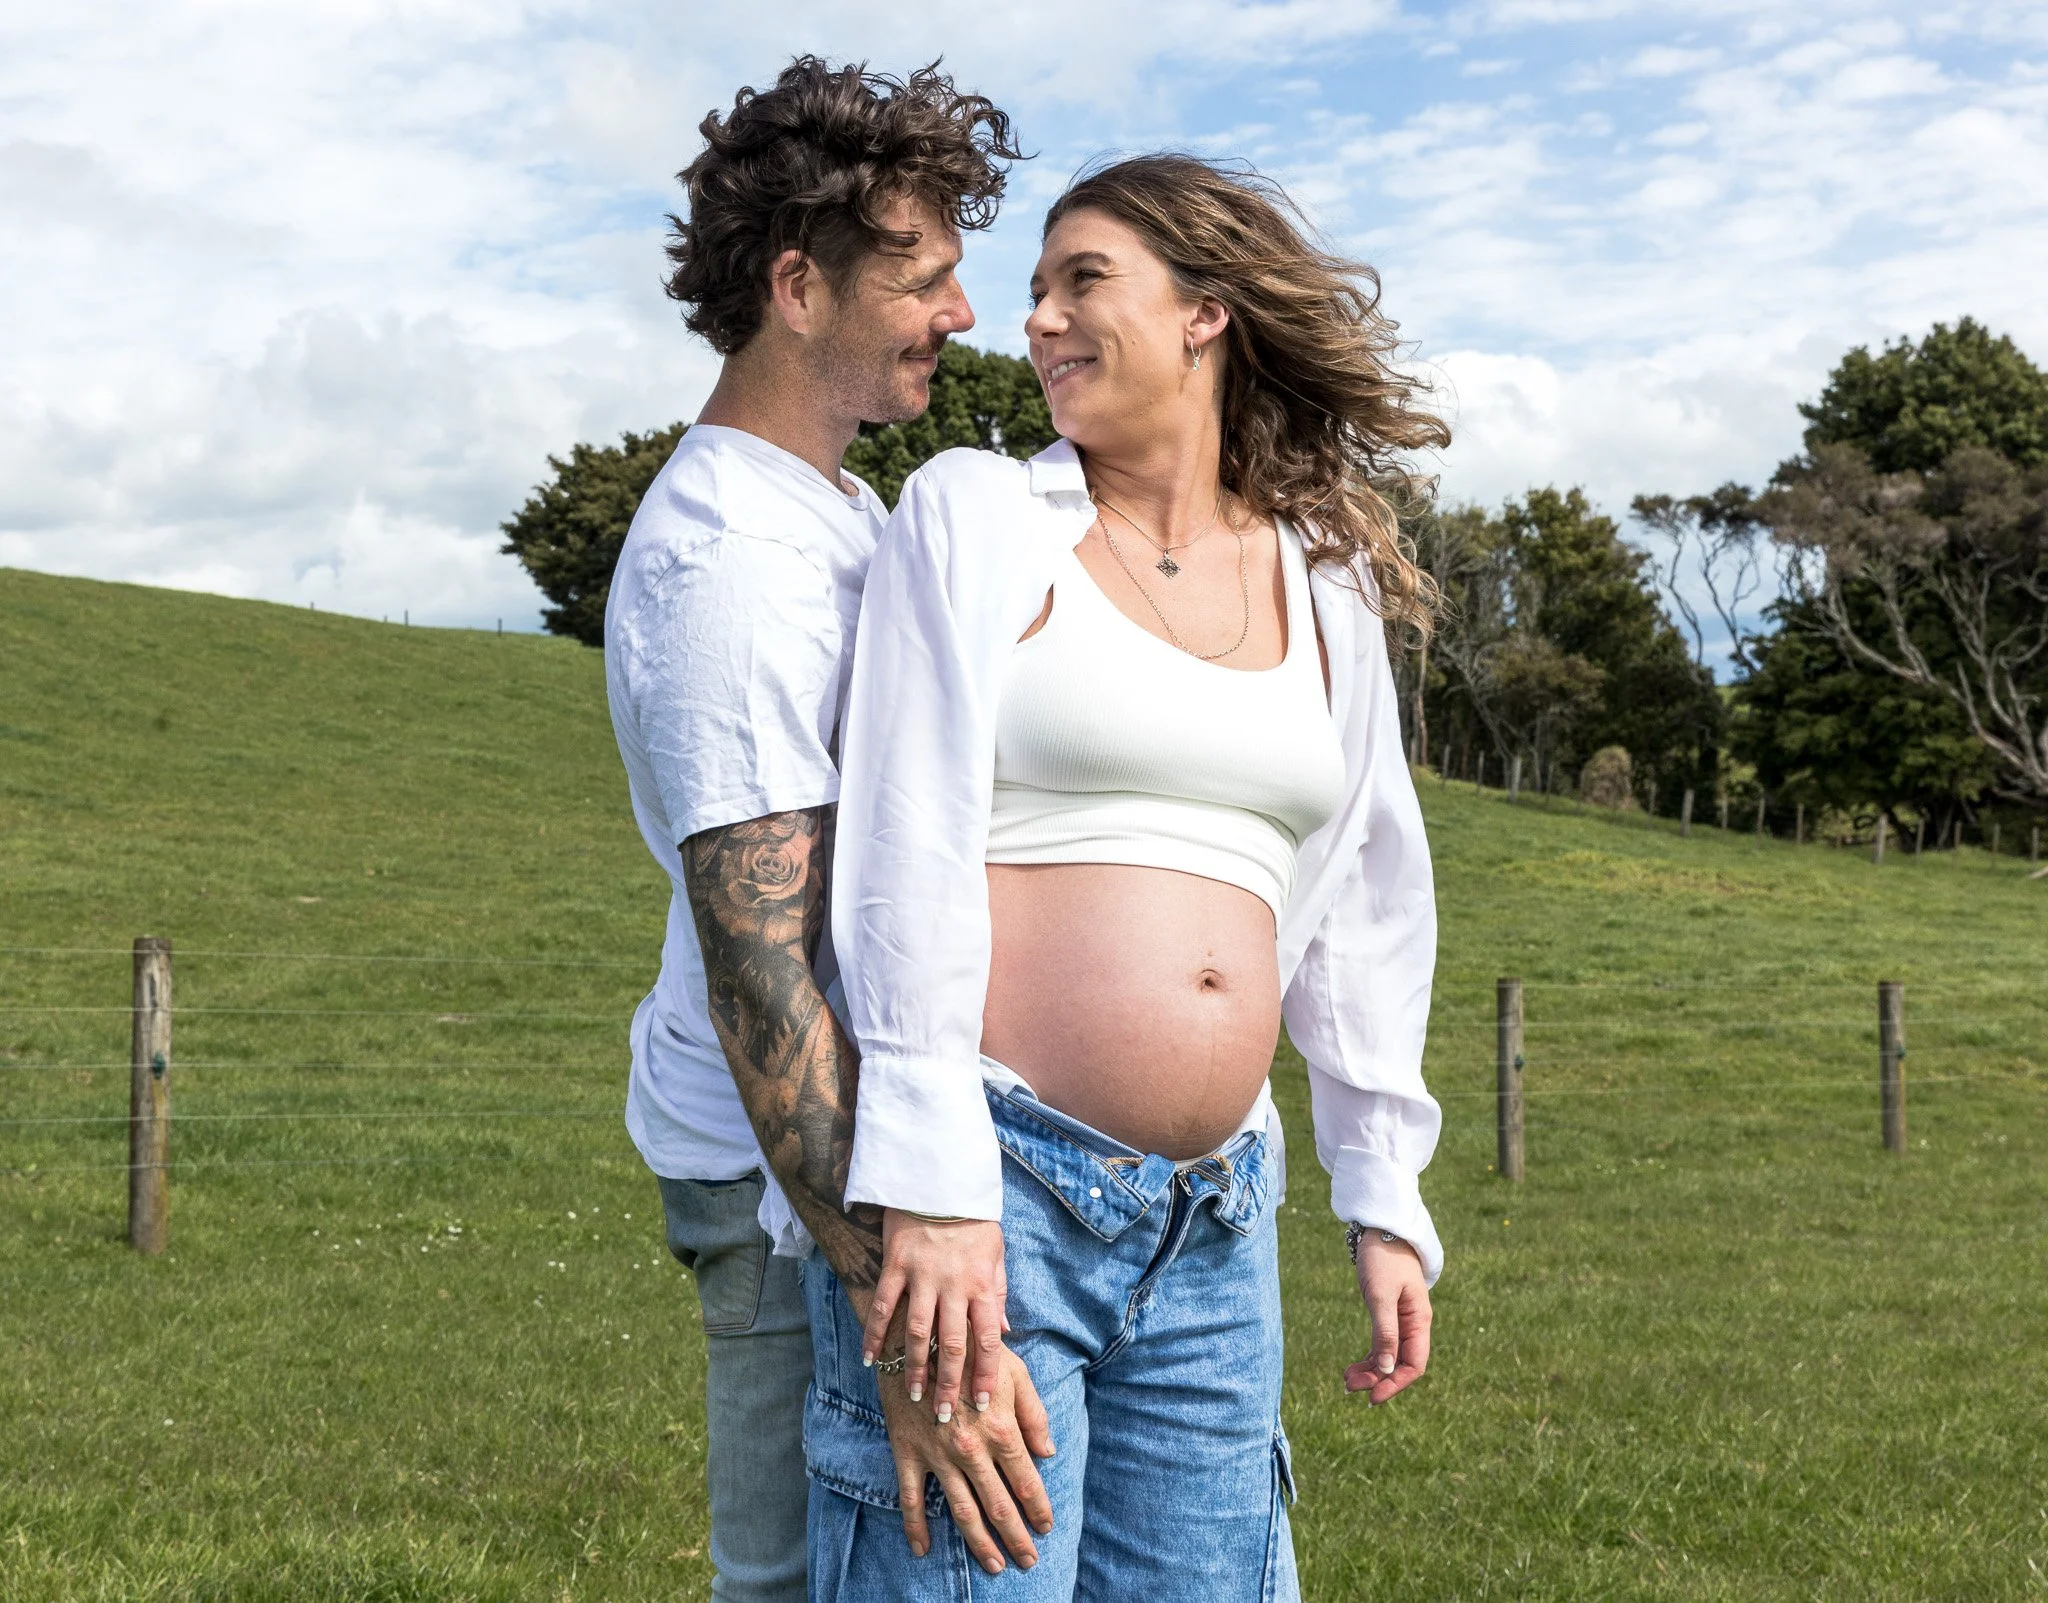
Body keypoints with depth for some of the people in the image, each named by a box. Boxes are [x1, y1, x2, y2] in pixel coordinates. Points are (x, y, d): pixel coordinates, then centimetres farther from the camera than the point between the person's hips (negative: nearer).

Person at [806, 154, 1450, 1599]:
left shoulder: (1329, 588, 14)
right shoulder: (977, 517, 3)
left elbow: (1364, 903, 20)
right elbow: (909, 852, -7)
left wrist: (1385, 1199, 18)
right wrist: (928, 1188, -16)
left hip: (1215, 1226, 5)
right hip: (987, 1189, -4)